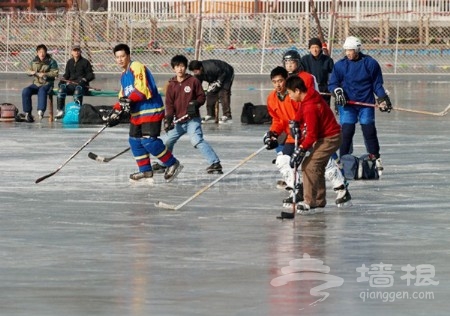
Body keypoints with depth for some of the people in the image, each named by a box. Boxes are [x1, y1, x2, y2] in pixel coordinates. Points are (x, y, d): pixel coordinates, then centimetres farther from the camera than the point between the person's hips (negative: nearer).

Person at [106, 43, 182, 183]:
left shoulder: (137, 68, -12)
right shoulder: (124, 75, 19)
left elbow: (142, 89, -23)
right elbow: (123, 97, 21)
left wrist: (129, 100, -27)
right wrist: (116, 111, 7)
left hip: (151, 109, -10)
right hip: (137, 113, 10)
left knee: (148, 140, -16)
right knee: (135, 140, 7)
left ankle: (172, 164, -3)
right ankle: (146, 172, 14)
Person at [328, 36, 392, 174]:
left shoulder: (371, 63, 0)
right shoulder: (340, 65, 1)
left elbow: (377, 84, 7)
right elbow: (332, 83, 5)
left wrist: (383, 99, 0)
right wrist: (337, 91, -15)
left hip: (366, 103, 0)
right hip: (347, 105, 0)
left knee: (369, 131, 1)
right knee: (346, 131, -6)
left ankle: (376, 159, 12)